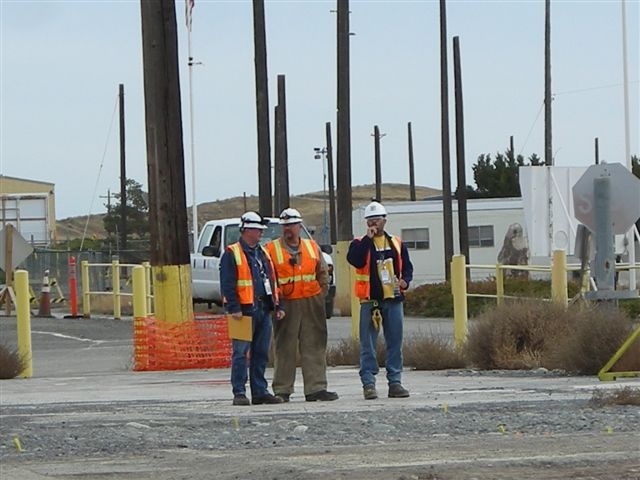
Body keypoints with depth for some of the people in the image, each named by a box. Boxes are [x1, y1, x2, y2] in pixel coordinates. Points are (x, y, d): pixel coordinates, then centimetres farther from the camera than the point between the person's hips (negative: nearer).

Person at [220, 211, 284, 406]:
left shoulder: (263, 253, 19)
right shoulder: (232, 254, -4)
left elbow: (272, 282, 23)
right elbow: (227, 284, -10)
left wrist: (277, 306, 16)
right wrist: (234, 308, -18)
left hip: (263, 310, 7)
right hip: (244, 310, -7)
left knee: (261, 353, 9)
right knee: (241, 353, -6)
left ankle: (260, 391, 13)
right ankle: (239, 393, -5)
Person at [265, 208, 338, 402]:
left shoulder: (313, 248, 12)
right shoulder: (272, 249, 0)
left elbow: (323, 273, 20)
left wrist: (322, 293, 9)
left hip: (312, 304, 4)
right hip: (286, 305, -4)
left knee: (315, 346, 3)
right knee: (285, 348, -1)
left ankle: (316, 388, 6)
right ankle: (282, 390, 4)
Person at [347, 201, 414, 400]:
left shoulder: (396, 244, 12)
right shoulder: (360, 243, 3)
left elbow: (407, 266, 18)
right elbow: (355, 260, -18)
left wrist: (405, 281, -2)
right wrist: (368, 238, -16)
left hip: (393, 300, 3)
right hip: (370, 301, -3)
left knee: (395, 343, 6)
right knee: (368, 345, -4)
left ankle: (395, 382, 11)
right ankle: (368, 383, -3)